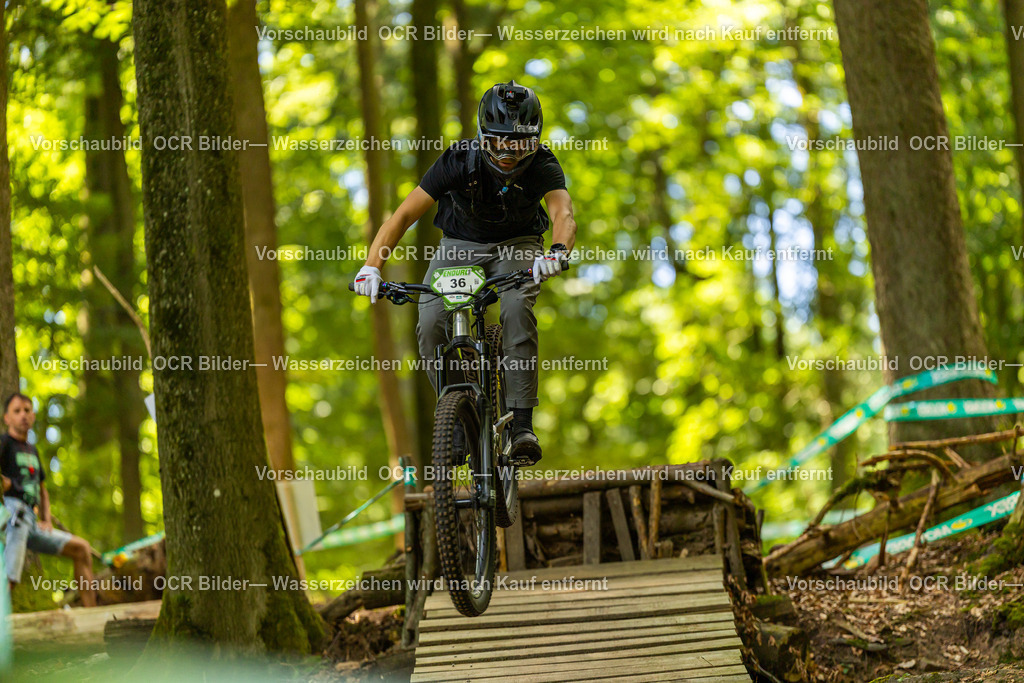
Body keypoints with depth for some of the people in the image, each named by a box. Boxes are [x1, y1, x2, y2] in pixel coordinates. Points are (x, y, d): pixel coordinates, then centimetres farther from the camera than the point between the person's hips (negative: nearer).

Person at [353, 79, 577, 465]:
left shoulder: (543, 166, -25)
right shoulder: (460, 161, -26)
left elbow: (563, 213, -42)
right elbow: (403, 216, -27)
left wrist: (557, 252, -65)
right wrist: (372, 266, -41)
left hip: (516, 245, -1)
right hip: (460, 245, 1)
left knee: (516, 309, -33)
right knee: (430, 325, -23)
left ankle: (522, 423, -31)